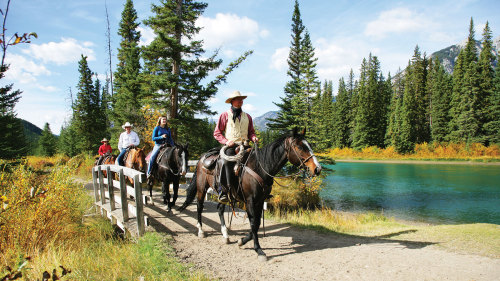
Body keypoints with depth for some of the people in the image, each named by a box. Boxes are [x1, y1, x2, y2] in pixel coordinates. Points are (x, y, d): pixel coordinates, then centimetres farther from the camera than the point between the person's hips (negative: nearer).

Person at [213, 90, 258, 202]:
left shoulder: (247, 116, 21)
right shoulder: (225, 115, 10)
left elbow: (251, 132, 24)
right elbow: (217, 133, 8)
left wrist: (253, 137, 1)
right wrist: (226, 142, -9)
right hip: (230, 146, -3)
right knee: (227, 161, -26)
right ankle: (222, 191, -21)